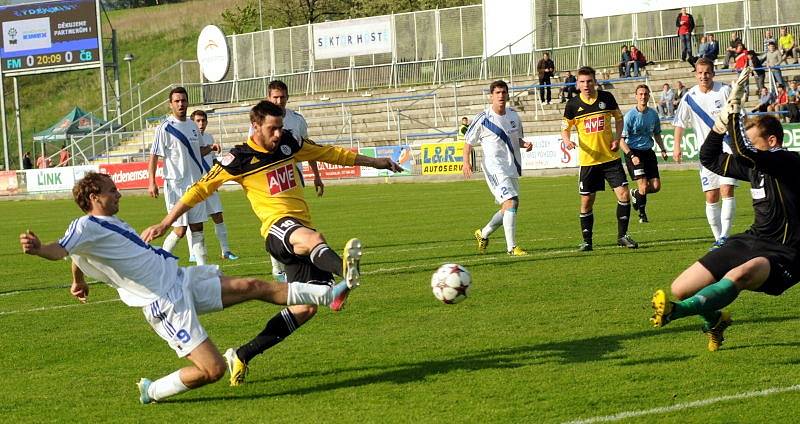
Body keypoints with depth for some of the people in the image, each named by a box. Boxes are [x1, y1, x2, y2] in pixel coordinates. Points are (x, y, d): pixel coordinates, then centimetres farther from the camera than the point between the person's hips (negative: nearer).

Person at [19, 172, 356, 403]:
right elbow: (60, 250, -34)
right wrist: (37, 248, -55)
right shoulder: (86, 226, -14)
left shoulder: (109, 221, 13)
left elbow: (80, 257, 30)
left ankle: (327, 295, 20)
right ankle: (153, 392, 7)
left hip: (182, 280, 9)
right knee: (213, 370, -14)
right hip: (166, 304, -9)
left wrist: (79, 282, 46)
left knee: (254, 286, 10)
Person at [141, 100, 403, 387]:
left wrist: (378, 163, 29)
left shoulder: (289, 144, 13)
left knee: (306, 307, -3)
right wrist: (165, 224, -1)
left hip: (302, 228, 6)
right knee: (313, 238, -40)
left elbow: (332, 153, 23)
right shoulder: (238, 159, -2)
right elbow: (200, 190, 2)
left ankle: (241, 356, 7)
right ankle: (344, 271, -78)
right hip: (278, 227, -6)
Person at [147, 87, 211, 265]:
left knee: (197, 228, 6)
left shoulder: (192, 125, 11)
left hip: (196, 183, 6)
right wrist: (152, 182, -19)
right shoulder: (165, 128, -9)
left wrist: (210, 148, 4)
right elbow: (154, 156, -10)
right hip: (176, 185, -6)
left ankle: (202, 267, 9)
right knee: (180, 230, -7)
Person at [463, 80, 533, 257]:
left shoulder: (513, 115, 8)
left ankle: (483, 234, 37)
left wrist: (525, 144, -1)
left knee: (508, 209, 14)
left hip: (512, 168, 7)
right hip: (494, 168, -7)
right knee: (511, 202, -21)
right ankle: (512, 247, -17)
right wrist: (466, 162, -15)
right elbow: (468, 142, -1)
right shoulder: (483, 119, -9)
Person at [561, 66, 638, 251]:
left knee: (623, 195, -7)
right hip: (588, 160, -1)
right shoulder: (573, 104, -3)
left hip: (610, 157, 1)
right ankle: (587, 241, 16)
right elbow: (565, 128, 5)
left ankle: (622, 235, 8)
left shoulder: (607, 98, 0)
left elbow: (619, 118, 14)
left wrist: (617, 138, -2)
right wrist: (566, 140, -17)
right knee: (586, 202, 2)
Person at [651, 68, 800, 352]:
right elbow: (710, 159, 22)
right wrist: (719, 128, 6)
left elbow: (743, 150, -29)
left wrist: (734, 107, -23)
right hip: (752, 240, 8)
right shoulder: (754, 166, 10)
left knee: (739, 275, -42)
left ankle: (675, 311, -59)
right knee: (680, 289, 0)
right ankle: (714, 320, 31)